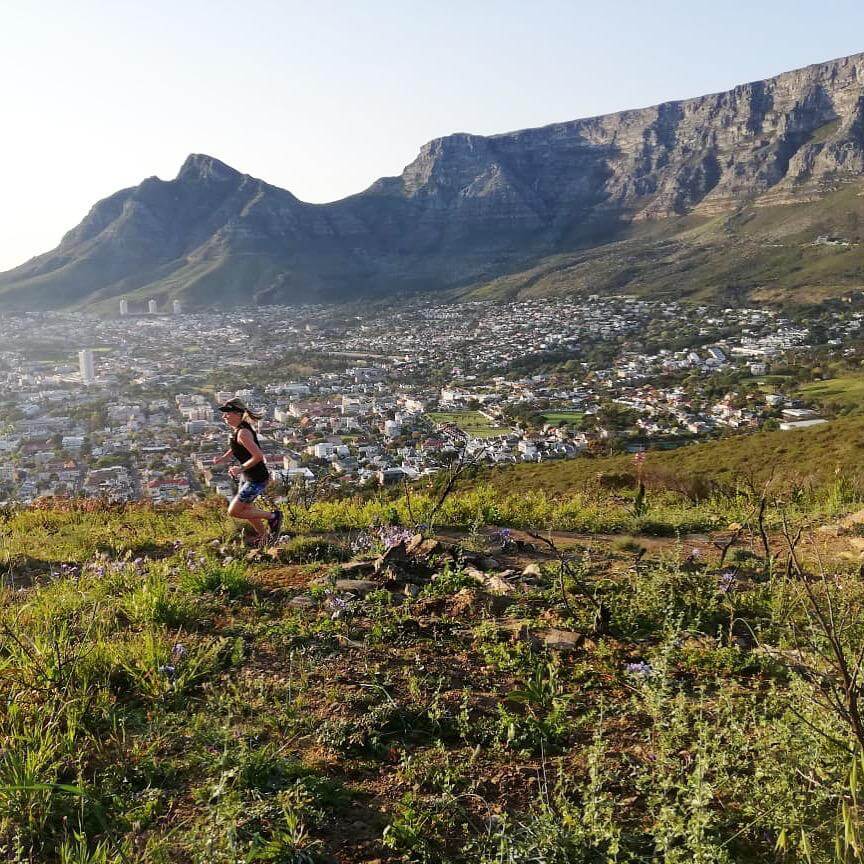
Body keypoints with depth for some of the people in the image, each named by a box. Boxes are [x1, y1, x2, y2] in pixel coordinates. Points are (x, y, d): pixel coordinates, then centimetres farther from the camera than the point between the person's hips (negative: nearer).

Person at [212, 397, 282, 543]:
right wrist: (223, 458, 7)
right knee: (247, 509, 23)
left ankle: (273, 516, 7)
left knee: (233, 511, -4)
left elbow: (258, 456, -30)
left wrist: (241, 468, -26)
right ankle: (264, 537, 42)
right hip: (247, 476, 10)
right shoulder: (237, 429, 3)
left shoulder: (243, 433, -26)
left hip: (257, 479, -10)